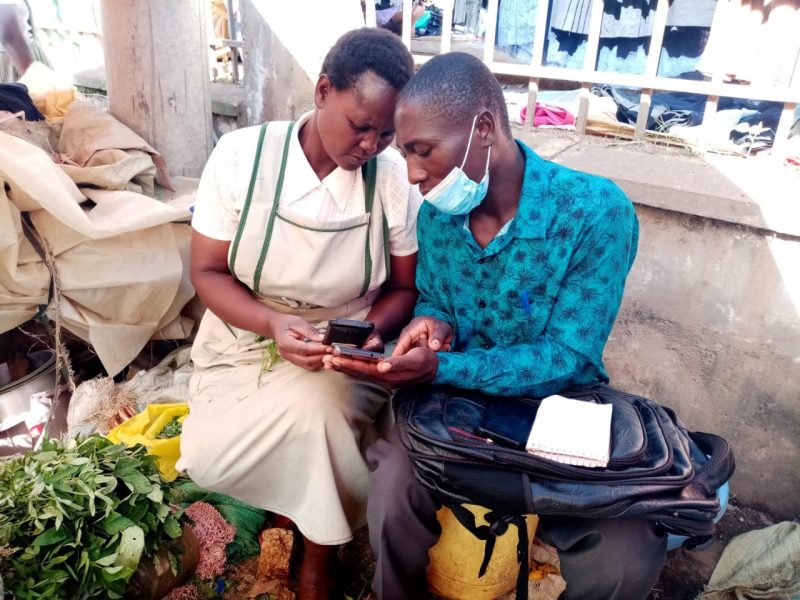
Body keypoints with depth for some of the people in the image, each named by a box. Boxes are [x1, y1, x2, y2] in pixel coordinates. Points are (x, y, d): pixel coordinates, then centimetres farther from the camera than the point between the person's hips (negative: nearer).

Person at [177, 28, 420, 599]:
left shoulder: (396, 178, -12)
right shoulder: (241, 155, -13)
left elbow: (405, 287, -2)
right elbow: (207, 272, -9)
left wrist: (372, 332, -23)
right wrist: (273, 322, -26)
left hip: (346, 358, 0)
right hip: (247, 342, 1)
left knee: (315, 404, -31)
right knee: (209, 459, -20)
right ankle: (304, 506, 13)